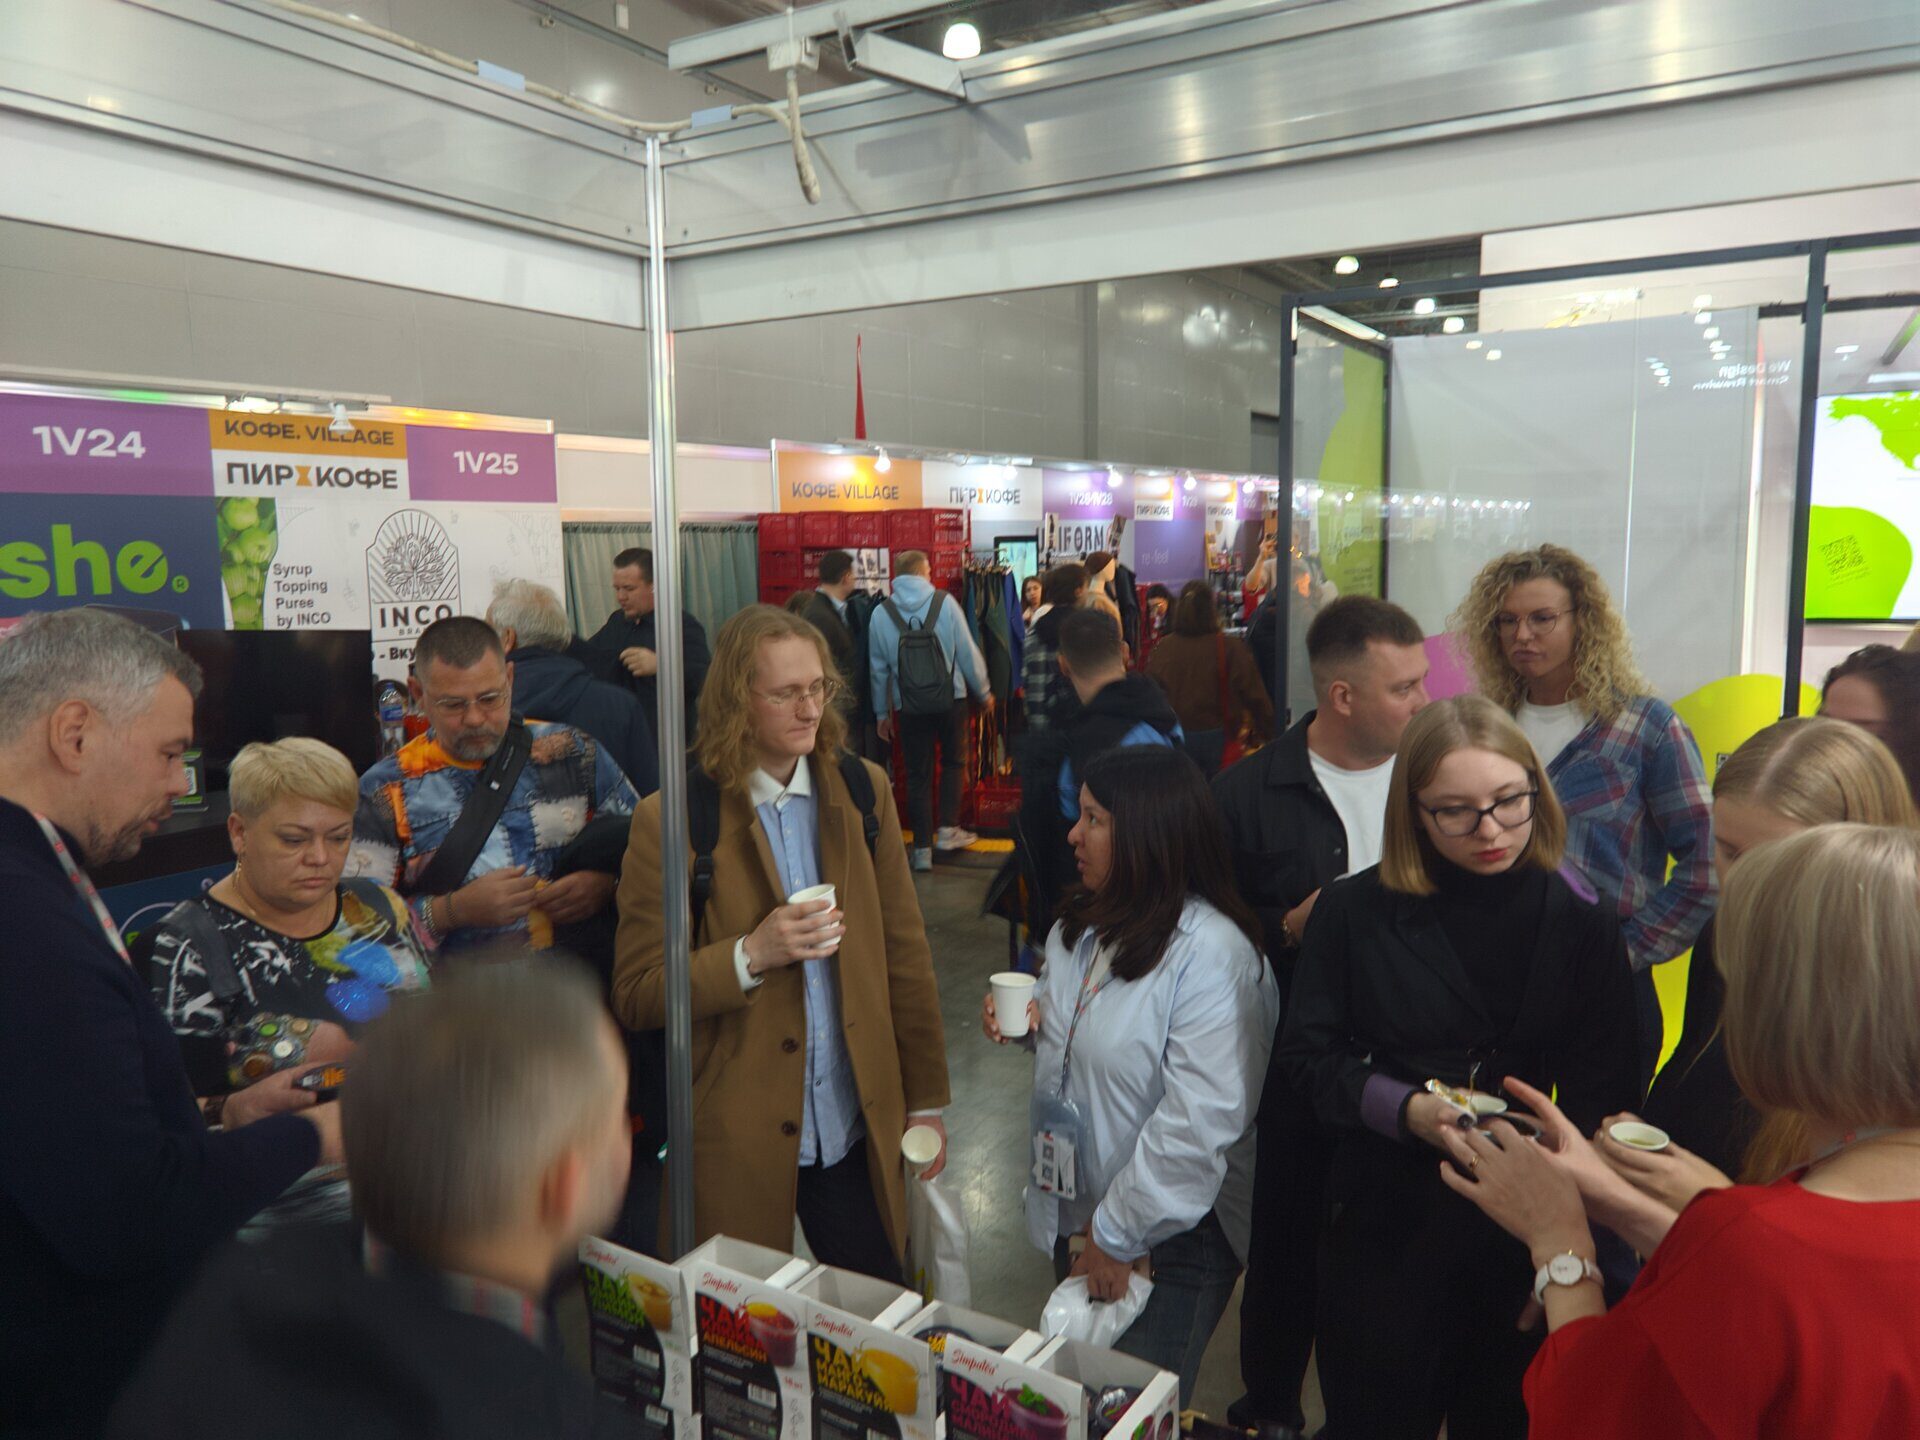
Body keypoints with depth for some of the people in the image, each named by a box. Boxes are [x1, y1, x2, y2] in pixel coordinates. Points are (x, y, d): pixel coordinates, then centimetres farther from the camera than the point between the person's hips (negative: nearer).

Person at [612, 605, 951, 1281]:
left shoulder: (862, 791, 1)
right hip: (736, 1145, -3)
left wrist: (926, 1100, 6)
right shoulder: (670, 821, -11)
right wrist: (751, 956, -23)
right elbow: (635, 998, -8)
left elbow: (905, 951, 6)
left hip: (857, 1132, 3)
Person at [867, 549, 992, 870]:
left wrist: (882, 713, 15)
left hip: (911, 707, 1)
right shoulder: (944, 602, -6)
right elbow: (968, 651, -3)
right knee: (953, 762, 19)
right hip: (951, 699, -1)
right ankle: (948, 830, 16)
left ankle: (922, 849, 10)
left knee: (918, 775, 8)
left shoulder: (881, 612, -2)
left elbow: (878, 667, 4)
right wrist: (983, 691, 11)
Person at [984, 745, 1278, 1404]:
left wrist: (1118, 1237, -20)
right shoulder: (1080, 929, 2)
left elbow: (1201, 1120, -28)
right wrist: (1030, 1021, -4)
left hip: (1171, 1242, -8)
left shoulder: (1211, 954, -25)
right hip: (1074, 1214, 8)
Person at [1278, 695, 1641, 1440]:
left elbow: (1608, 1090, -2)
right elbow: (1309, 1053, -4)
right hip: (1387, 1218, -1)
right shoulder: (1356, 911, -6)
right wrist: (1405, 1107, -18)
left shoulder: (1581, 924, -3)